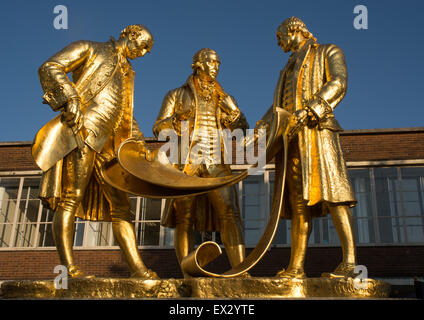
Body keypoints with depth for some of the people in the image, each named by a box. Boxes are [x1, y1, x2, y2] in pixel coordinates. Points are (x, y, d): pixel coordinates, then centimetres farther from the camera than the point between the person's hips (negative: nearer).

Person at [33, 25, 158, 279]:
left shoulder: (127, 72, 30)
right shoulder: (90, 49, 11)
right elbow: (49, 69, 0)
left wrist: (137, 139, 18)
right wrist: (69, 98, -16)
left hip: (108, 143, 7)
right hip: (82, 132, -7)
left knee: (120, 205, -1)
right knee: (71, 199, -14)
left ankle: (138, 269, -4)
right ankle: (68, 267, -19)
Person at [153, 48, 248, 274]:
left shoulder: (225, 99, 21)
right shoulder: (176, 95, 15)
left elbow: (243, 131, 14)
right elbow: (158, 128, 7)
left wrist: (229, 114, -5)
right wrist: (177, 119, -13)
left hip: (216, 164, 2)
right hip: (187, 163, -1)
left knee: (229, 213, -14)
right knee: (185, 219, -6)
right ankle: (187, 274, -3)